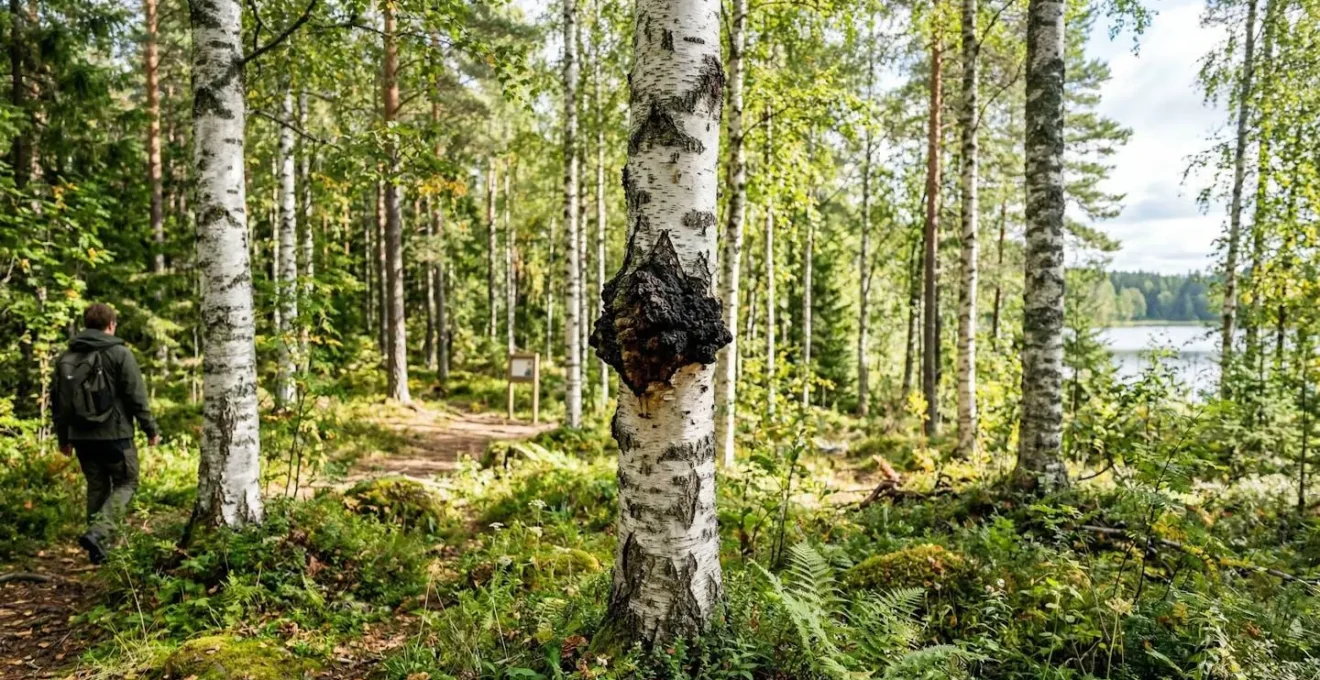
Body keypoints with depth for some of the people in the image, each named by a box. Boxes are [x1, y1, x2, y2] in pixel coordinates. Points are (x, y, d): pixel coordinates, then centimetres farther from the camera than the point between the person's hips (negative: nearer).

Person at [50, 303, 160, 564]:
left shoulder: (66, 358, 9)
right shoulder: (119, 353, -8)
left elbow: (58, 400, 14)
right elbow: (136, 396, -10)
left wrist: (64, 437, 23)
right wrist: (151, 429, -1)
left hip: (82, 436, 5)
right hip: (115, 434, -5)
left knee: (96, 487, 15)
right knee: (126, 483, 7)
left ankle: (99, 547, 17)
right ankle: (98, 533, -14)